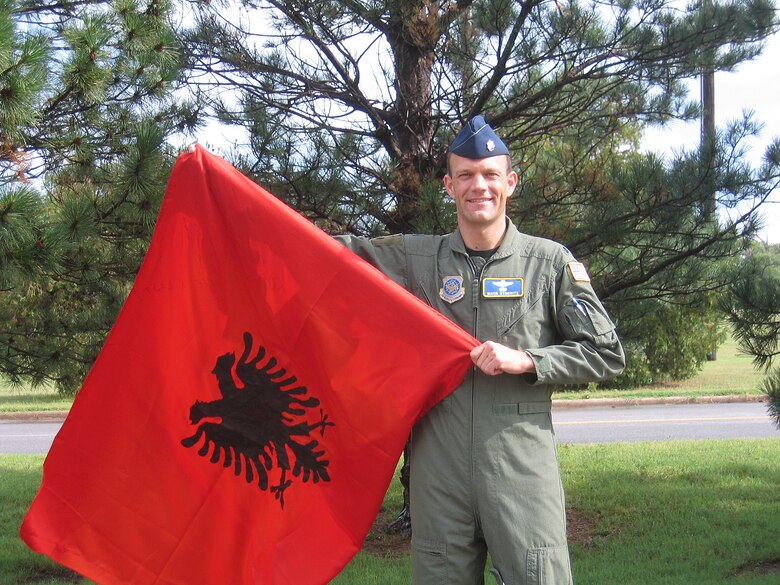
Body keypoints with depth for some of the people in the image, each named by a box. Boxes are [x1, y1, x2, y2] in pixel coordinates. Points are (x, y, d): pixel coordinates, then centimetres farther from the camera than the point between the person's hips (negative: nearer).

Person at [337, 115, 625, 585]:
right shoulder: (415, 258, 6)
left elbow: (607, 354, 3)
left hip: (522, 471, -2)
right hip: (439, 473, 2)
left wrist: (526, 360, -10)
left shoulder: (550, 262, 1)